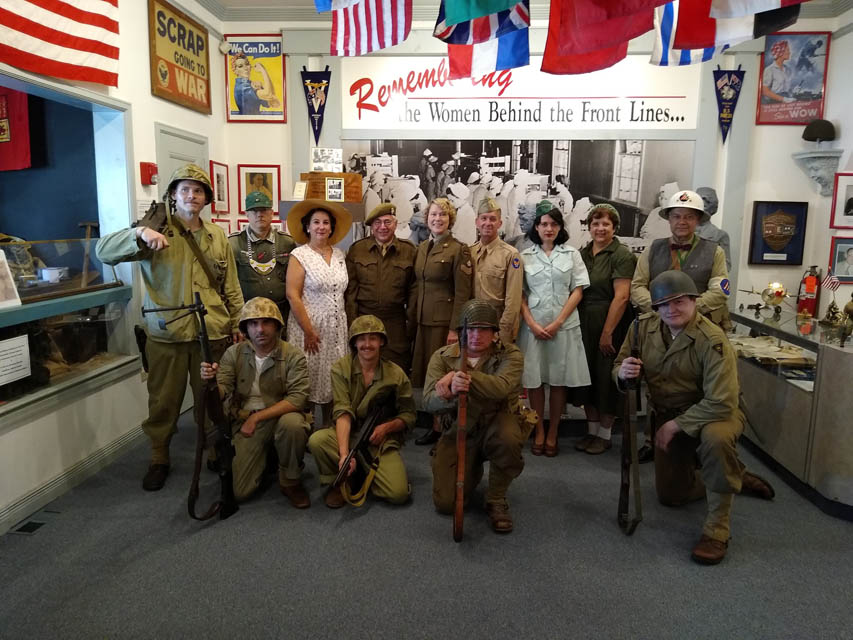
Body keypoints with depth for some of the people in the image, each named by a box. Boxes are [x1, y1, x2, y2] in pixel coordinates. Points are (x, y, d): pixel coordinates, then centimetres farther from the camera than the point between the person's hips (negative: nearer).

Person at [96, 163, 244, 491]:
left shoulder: (218, 236, 10)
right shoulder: (156, 232, -1)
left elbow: (231, 286, 14)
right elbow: (104, 251, -12)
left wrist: (237, 322, 11)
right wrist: (140, 233, -28)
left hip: (212, 333, 2)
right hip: (165, 333, -2)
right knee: (163, 401, 9)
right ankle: (159, 458, 27)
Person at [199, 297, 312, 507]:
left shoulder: (293, 355, -12)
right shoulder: (234, 353, -3)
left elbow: (297, 399, -20)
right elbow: (222, 393, -9)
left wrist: (257, 417, -26)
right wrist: (211, 381, -33)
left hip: (280, 416, -2)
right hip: (244, 423, 2)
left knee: (292, 423, -37)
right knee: (240, 491, -9)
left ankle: (290, 481, -9)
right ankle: (263, 456, 25)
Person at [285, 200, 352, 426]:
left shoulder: (339, 254, 10)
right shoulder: (299, 255, -5)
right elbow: (292, 295, -10)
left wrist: (346, 323, 8)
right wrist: (309, 331, -14)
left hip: (337, 328, 4)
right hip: (309, 326, -4)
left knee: (333, 382, 8)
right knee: (308, 382, 0)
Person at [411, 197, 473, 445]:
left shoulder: (458, 250, -8)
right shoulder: (421, 248, 12)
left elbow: (462, 293, -12)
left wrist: (454, 329, -16)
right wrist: (413, 318, 12)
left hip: (444, 321, -6)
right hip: (422, 320, 6)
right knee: (426, 374, 9)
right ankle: (435, 426, 21)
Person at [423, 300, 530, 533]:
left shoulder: (510, 355, -9)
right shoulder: (442, 357, -4)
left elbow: (501, 386, -31)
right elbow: (429, 402, -16)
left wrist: (459, 376, -40)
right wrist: (450, 393, -40)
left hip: (498, 424, -1)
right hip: (460, 432, 2)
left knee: (508, 437, -38)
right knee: (445, 502, -7)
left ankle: (497, 499, -8)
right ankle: (475, 469, 29)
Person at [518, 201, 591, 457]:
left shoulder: (572, 254, 6)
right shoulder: (526, 256, 6)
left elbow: (577, 291, 1)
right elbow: (520, 294, 4)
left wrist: (557, 323, -8)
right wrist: (532, 324, -8)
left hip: (563, 325, 0)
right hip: (533, 325, 0)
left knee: (560, 380, 3)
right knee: (534, 379, 3)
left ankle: (552, 434, 15)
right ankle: (539, 432, 15)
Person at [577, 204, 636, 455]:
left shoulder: (622, 256, -9)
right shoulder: (582, 253, 9)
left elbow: (621, 296, -15)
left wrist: (607, 333, -17)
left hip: (610, 326, -6)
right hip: (584, 325, 6)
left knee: (606, 378, 4)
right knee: (587, 376, 12)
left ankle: (604, 434, 20)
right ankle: (591, 431, 26)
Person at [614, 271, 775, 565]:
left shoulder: (712, 340, -29)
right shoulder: (643, 327, -14)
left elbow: (721, 403, -32)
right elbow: (619, 368, -7)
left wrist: (676, 425, -27)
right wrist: (622, 373, -31)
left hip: (710, 414, -5)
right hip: (666, 416, 6)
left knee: (715, 438, -42)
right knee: (670, 496, 15)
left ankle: (716, 529, -23)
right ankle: (735, 476, 41)